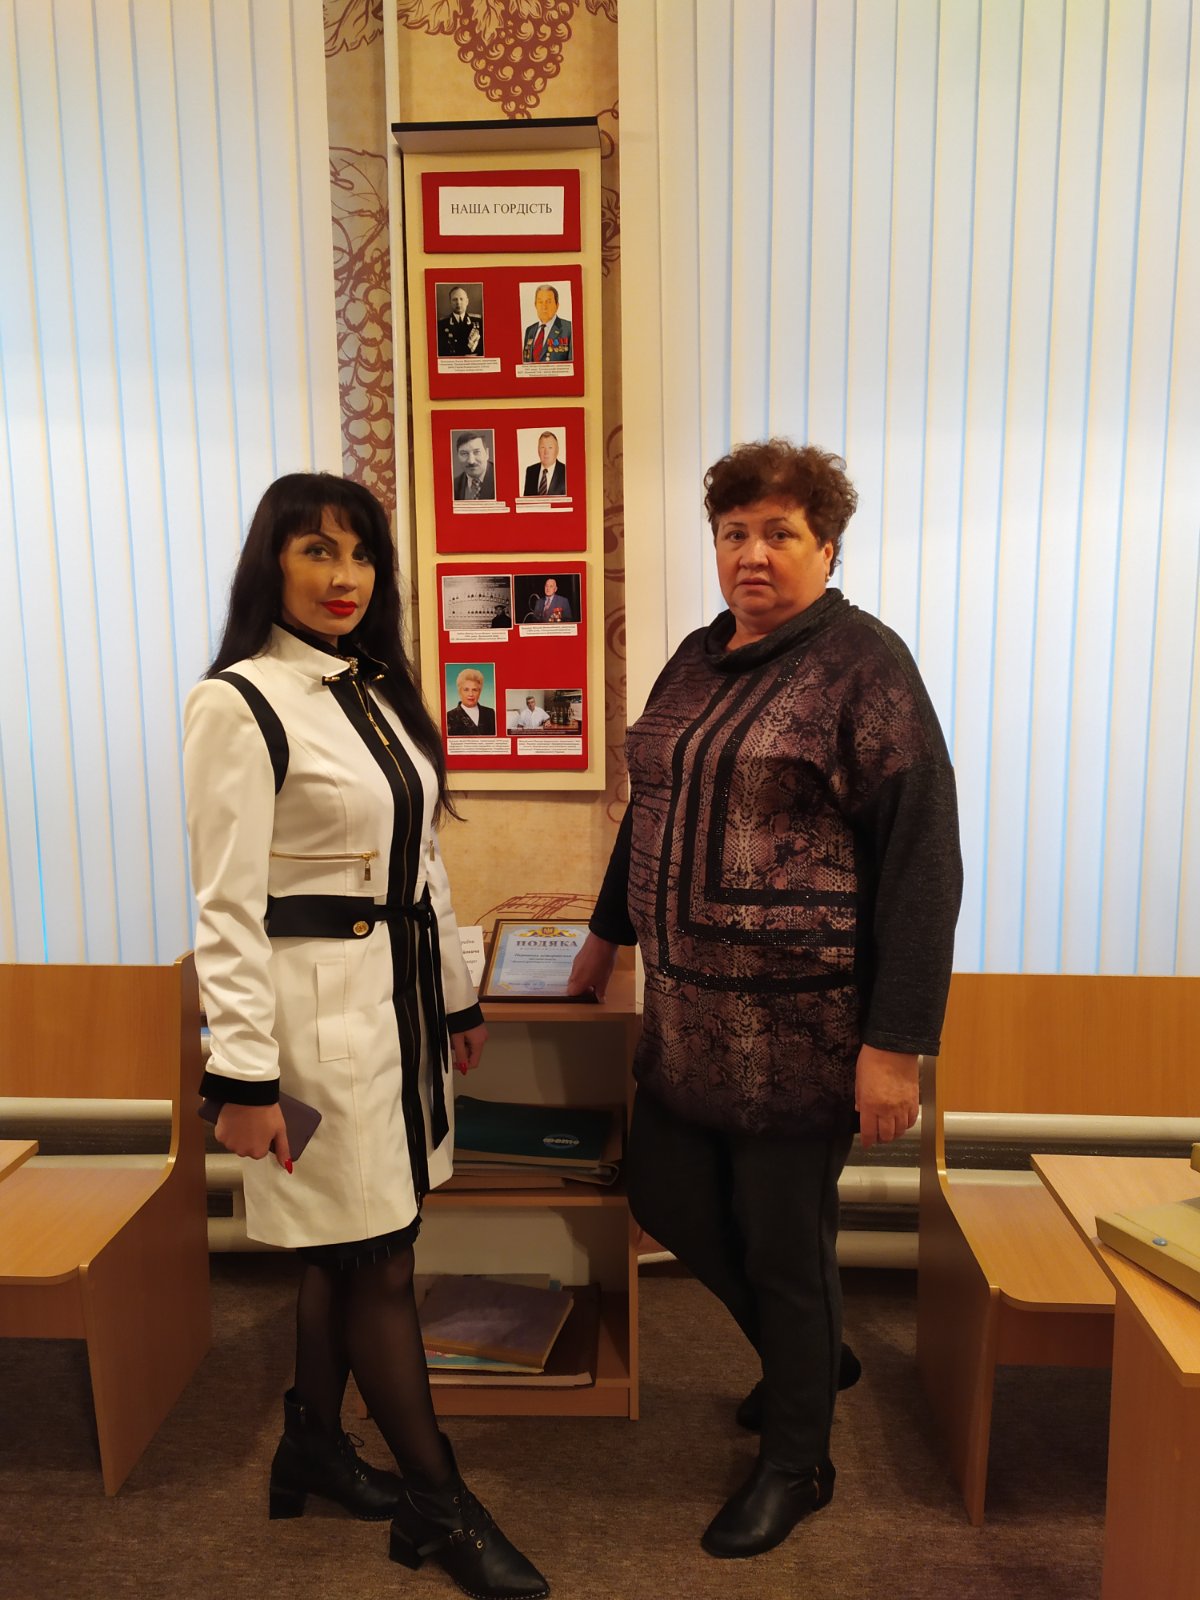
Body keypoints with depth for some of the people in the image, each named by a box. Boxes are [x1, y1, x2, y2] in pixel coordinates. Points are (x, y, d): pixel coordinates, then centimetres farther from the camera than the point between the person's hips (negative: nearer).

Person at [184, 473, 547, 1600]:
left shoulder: (378, 690, 11)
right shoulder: (238, 703, -12)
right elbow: (227, 906, -14)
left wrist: (456, 997, 16)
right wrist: (243, 1074, -15)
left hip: (401, 990, 7)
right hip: (318, 1004, -7)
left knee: (344, 1250, 18)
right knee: (378, 1262, 5)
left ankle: (314, 1446, 39)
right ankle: (440, 1507, 22)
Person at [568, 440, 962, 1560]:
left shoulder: (862, 663, -12)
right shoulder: (698, 659, 10)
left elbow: (921, 859, -16)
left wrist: (896, 1043, -18)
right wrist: (608, 932, 28)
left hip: (801, 1022, -7)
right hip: (686, 1010, 8)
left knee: (784, 1242, 8)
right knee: (665, 1200, 17)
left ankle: (795, 1464, 37)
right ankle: (815, 1355, 46)